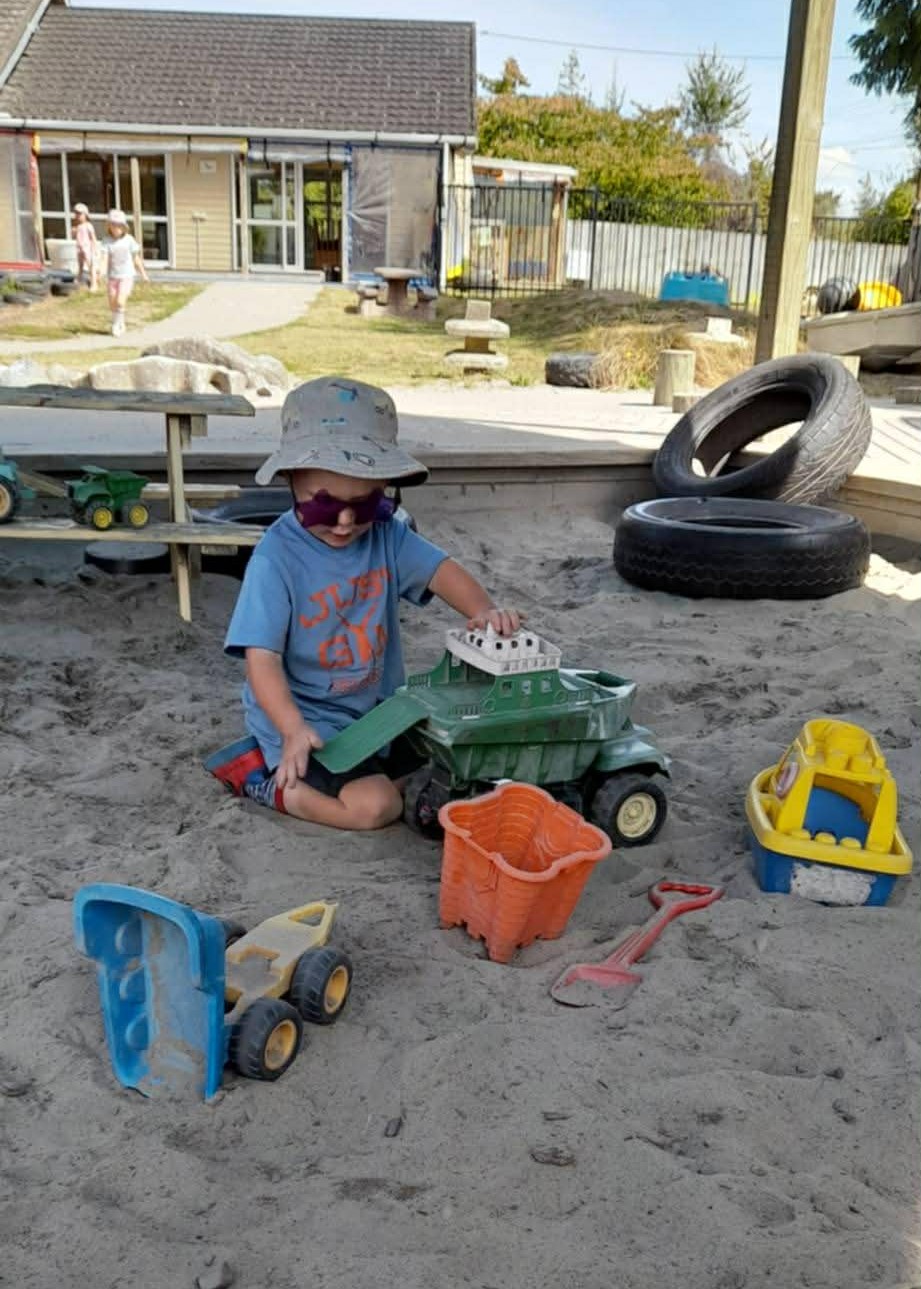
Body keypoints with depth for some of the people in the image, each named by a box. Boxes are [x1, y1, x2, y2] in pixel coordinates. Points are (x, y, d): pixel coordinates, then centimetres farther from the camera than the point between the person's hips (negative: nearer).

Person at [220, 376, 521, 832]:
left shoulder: (388, 536, -3)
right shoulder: (276, 558, -21)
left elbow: (438, 569, -11)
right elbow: (262, 658, -24)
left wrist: (484, 610, -34)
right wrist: (293, 730, -39)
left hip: (379, 708, 7)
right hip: (307, 721, -7)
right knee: (376, 805, -22)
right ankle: (277, 786, 2)